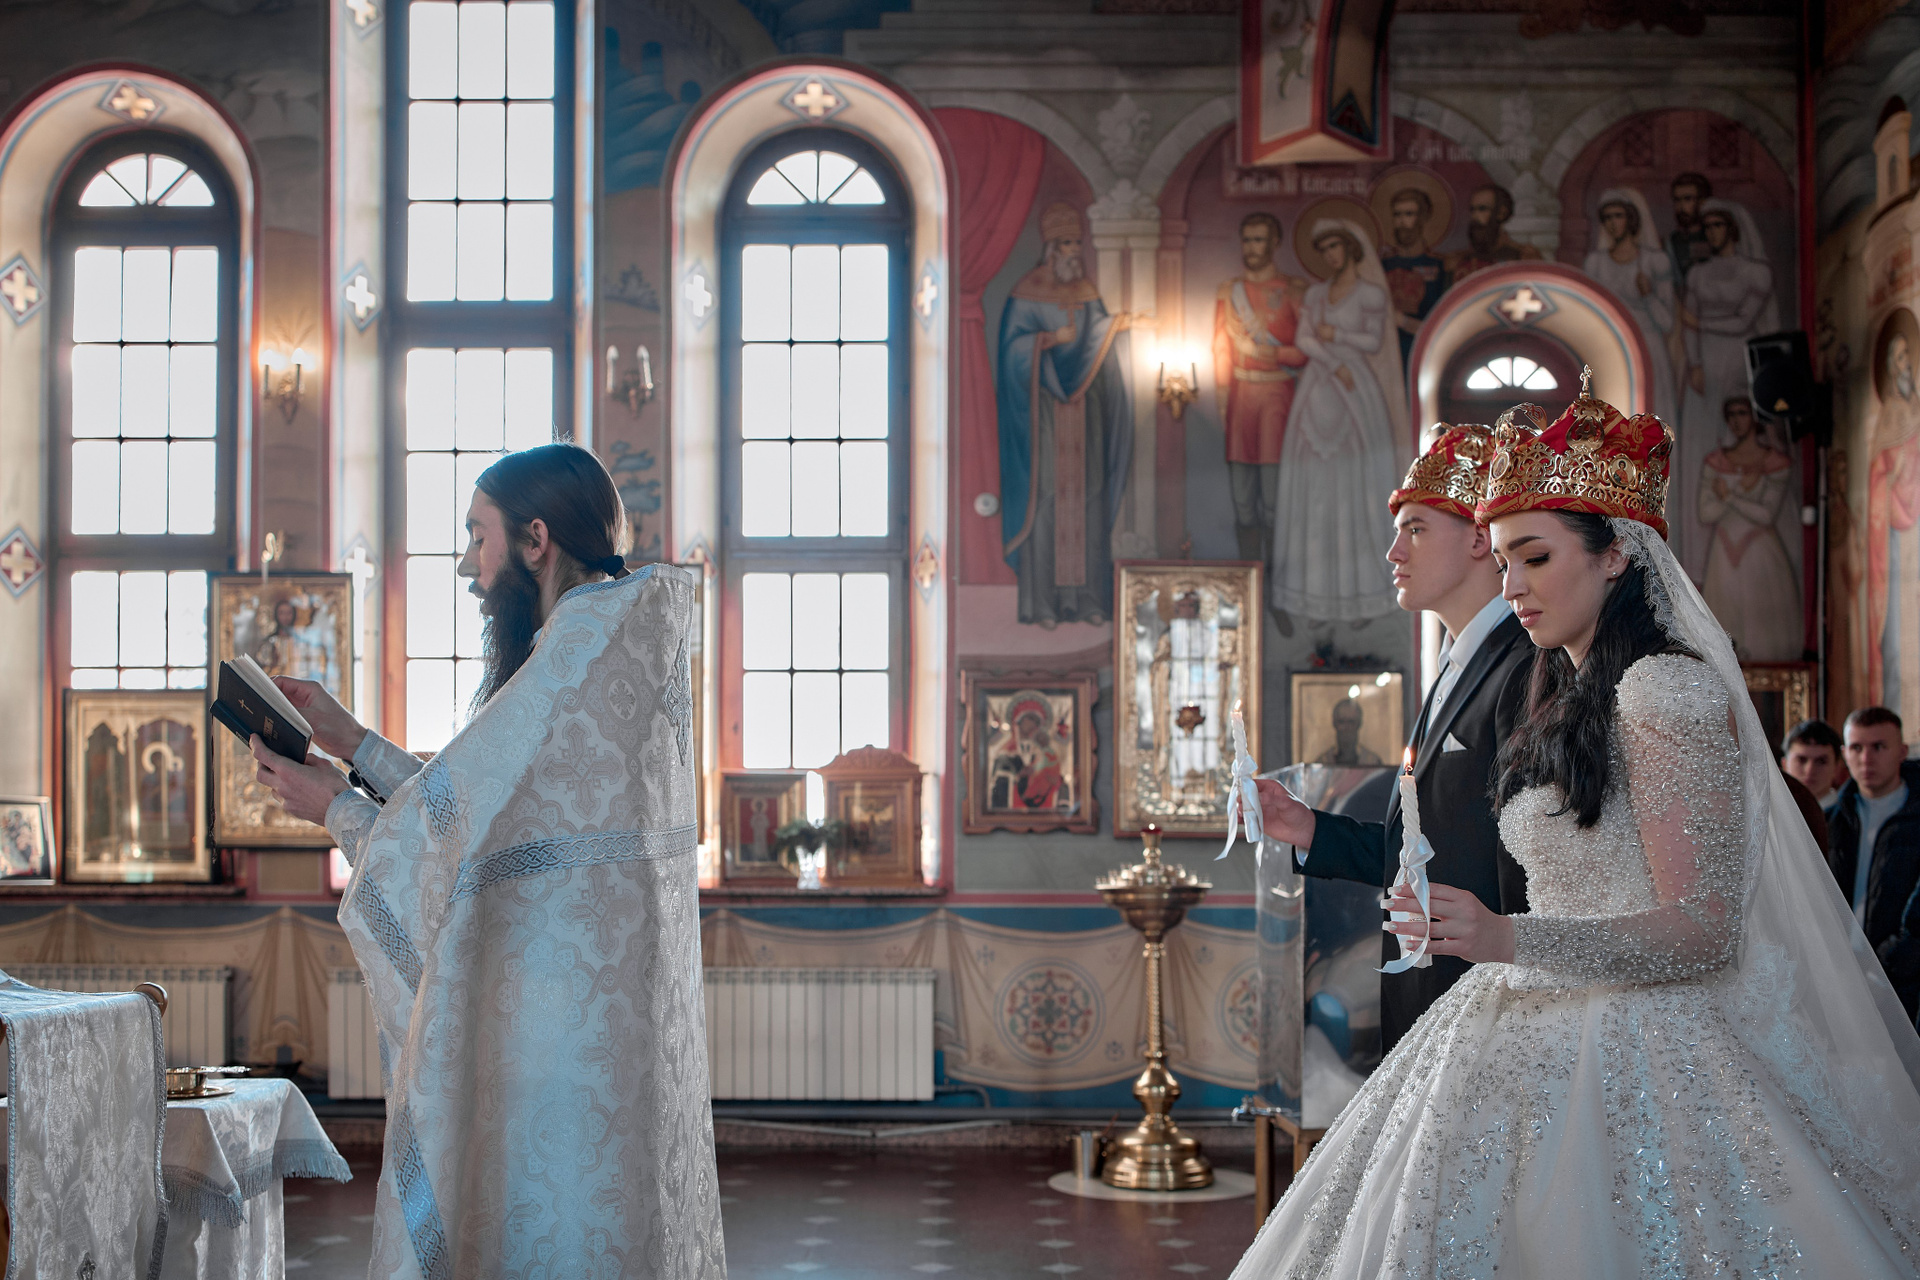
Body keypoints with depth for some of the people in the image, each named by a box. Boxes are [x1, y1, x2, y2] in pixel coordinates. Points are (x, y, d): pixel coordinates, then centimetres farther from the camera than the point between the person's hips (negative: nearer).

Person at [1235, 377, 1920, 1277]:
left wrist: (1509, 940, -28)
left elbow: (1704, 930, -18)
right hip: (1548, 1044, 8)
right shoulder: (1568, 703, 15)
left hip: (1639, 1058, -8)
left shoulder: (1666, 689, -13)